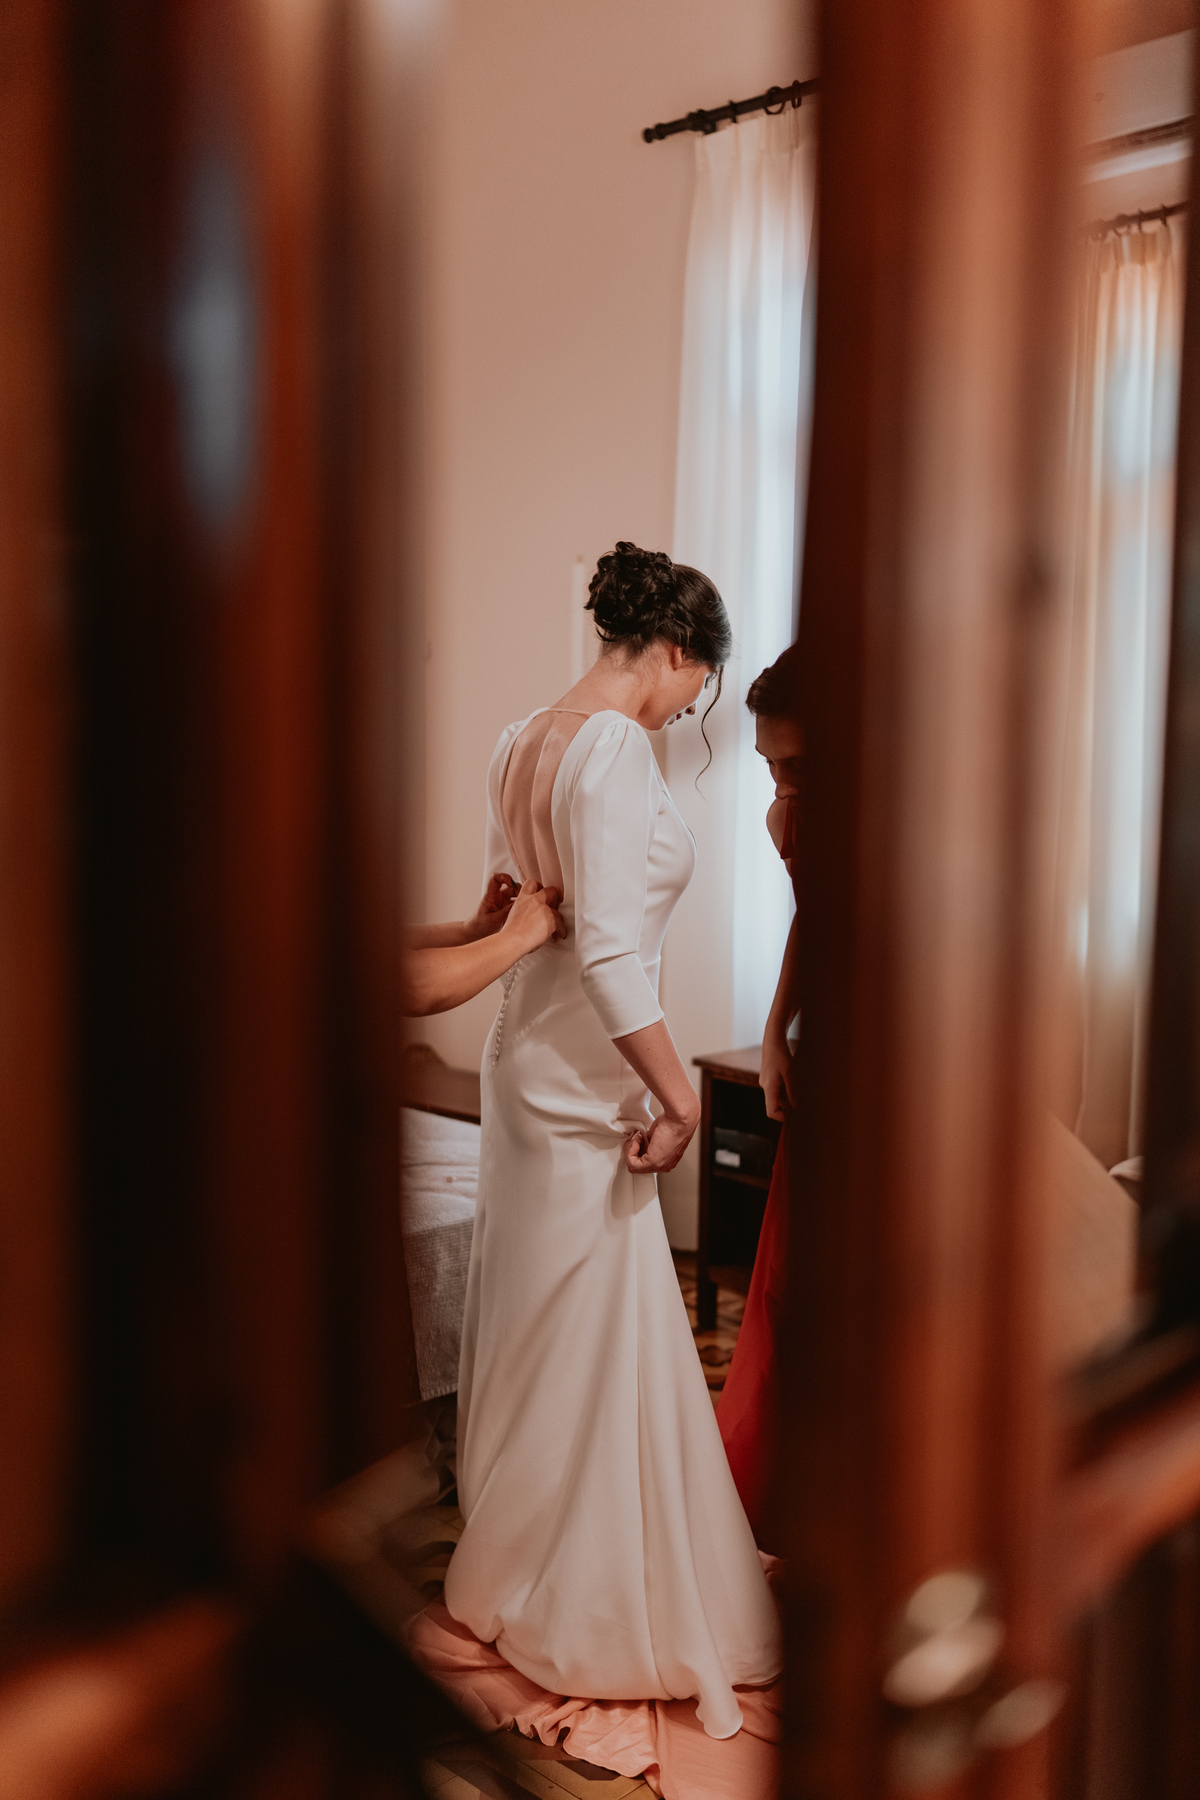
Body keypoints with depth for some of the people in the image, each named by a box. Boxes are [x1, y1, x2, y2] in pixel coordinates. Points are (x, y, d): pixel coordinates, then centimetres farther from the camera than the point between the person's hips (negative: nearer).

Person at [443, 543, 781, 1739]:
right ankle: (581, 1612, 21)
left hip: (522, 1053, 10)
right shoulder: (615, 749, -20)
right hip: (584, 1080, -10)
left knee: (529, 1319, 21)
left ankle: (508, 1566, 40)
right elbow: (609, 952, -25)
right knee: (596, 1338, 4)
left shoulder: (519, 742, 7)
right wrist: (677, 1093, -19)